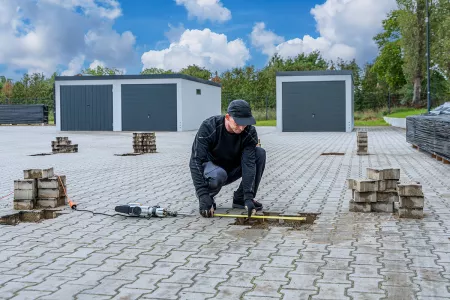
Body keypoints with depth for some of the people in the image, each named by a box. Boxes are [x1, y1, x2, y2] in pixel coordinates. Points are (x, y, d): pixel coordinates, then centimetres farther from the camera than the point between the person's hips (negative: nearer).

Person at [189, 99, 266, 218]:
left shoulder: (250, 132, -20)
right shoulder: (208, 127, -28)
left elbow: (248, 163, -25)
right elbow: (196, 161, -32)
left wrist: (248, 197, -35)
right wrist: (203, 196, -41)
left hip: (232, 170, 4)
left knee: (259, 153, -20)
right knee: (219, 175, -39)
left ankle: (241, 198, -7)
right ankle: (208, 196, -4)